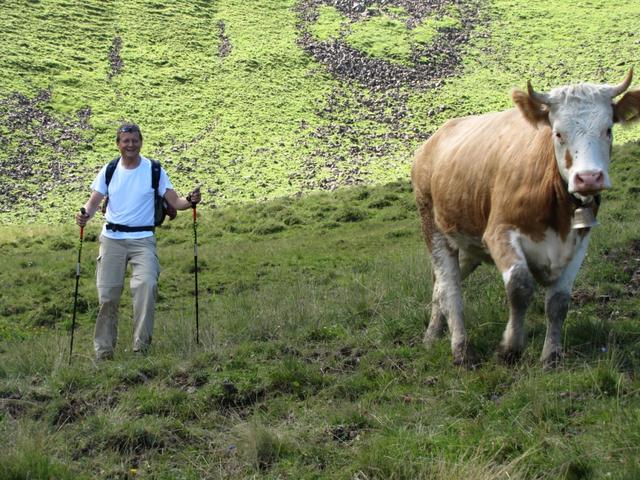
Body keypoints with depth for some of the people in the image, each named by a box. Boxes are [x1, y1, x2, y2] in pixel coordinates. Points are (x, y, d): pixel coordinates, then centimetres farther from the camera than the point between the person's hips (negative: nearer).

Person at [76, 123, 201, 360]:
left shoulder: (154, 171, 2)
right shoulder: (109, 171, 7)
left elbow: (174, 202, 0)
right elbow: (94, 200, 2)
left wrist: (190, 201, -22)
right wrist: (85, 214, -20)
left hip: (142, 239, -2)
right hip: (112, 239, 2)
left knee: (146, 284, -23)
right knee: (107, 294, 1)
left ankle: (141, 344, -18)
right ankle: (103, 350, 13)